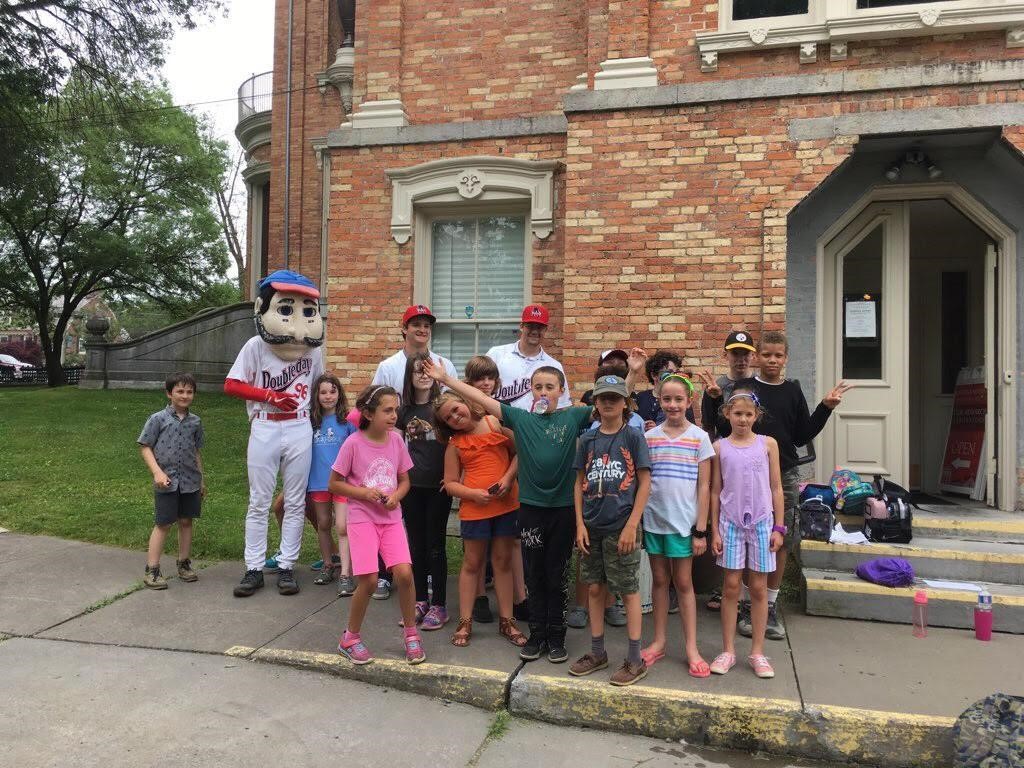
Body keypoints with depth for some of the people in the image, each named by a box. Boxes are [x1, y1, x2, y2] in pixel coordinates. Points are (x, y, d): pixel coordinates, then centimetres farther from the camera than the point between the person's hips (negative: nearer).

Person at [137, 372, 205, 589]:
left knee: (186, 521, 11)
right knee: (163, 524, -1)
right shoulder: (158, 419, -5)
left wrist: (201, 480, 18)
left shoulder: (195, 421, 8)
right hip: (167, 481, -4)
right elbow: (144, 447, -4)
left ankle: (184, 564, 24)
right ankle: (152, 570, 8)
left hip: (190, 481, 4)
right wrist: (157, 472, -15)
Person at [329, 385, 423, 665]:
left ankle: (411, 634, 12)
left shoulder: (396, 440, 0)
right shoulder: (354, 443, -11)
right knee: (369, 580, -9)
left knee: (404, 573, -10)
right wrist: (363, 493, -18)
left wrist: (396, 496, -11)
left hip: (391, 517, 3)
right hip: (362, 517, -3)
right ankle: (350, 637, 17)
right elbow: (334, 483, -4)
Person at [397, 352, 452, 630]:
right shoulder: (404, 411, 6)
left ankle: (439, 605, 12)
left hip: (437, 485, -3)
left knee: (435, 544, 2)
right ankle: (420, 600, 22)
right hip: (411, 485, 3)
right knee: (416, 543, 10)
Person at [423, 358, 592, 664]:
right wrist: (445, 379, -3)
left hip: (563, 507, -1)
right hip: (530, 507, 1)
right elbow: (482, 399, -1)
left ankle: (556, 636, 24)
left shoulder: (573, 417, -1)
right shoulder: (521, 418, 1)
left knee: (557, 575, 10)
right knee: (534, 575, 11)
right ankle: (537, 634, 25)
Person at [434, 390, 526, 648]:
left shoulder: (495, 423, 0)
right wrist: (473, 493, -15)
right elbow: (450, 483, 1)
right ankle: (465, 622, 20)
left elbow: (519, 452, 4)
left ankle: (507, 621, 21)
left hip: (506, 504, 1)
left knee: (503, 561, 11)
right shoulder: (455, 444, 1)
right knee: (472, 563, 9)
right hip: (473, 508, 0)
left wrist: (508, 477, -9)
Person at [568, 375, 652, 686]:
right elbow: (580, 484, 8)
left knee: (629, 590, 4)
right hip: (592, 527, 4)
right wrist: (580, 523, 0)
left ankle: (636, 659, 16)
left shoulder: (633, 437, -4)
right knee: (595, 588, 12)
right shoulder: (588, 440, 6)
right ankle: (597, 652, 26)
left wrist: (632, 525, -12)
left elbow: (644, 483, -6)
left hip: (622, 527, -4)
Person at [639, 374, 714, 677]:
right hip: (653, 519, 2)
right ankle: (659, 642, 23)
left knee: (683, 583, 6)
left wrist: (701, 530, -6)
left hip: (683, 521, -2)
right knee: (660, 580, 12)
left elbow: (704, 486, -3)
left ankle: (691, 648, 16)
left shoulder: (699, 438, -3)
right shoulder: (650, 437, 2)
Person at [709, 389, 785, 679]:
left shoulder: (768, 444, 2)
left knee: (759, 588, 7)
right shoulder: (720, 447, 1)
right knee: (731, 586, 5)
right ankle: (728, 650, 15)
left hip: (762, 522, 1)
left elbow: (776, 487, 5)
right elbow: (716, 490, 3)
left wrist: (778, 527, 2)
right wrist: (715, 530, 0)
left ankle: (757, 652, 19)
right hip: (731, 522, 0)